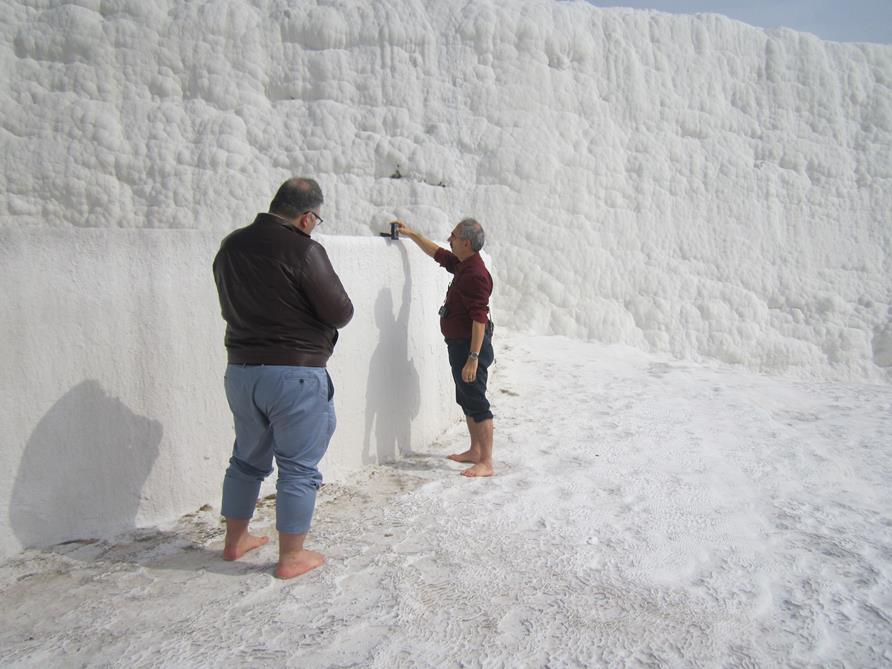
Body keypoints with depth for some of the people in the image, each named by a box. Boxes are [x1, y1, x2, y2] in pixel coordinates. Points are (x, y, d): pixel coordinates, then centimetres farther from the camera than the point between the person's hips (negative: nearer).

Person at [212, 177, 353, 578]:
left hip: (240, 369, 7)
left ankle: (235, 540, 36)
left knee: (248, 457, 22)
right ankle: (291, 557, 15)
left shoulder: (230, 247, 7)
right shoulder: (303, 250, -16)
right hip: (296, 374, -7)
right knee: (299, 468, 5)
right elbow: (340, 313, -13)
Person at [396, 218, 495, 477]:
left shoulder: (476, 274, -21)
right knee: (466, 399, 17)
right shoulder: (463, 265, 9)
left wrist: (473, 357, -29)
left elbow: (479, 318, -26)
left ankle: (486, 463, -1)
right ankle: (475, 451, 29)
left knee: (476, 402, -7)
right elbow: (438, 254, 29)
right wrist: (412, 234, 31)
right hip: (459, 344, 10)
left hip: (470, 345, -10)